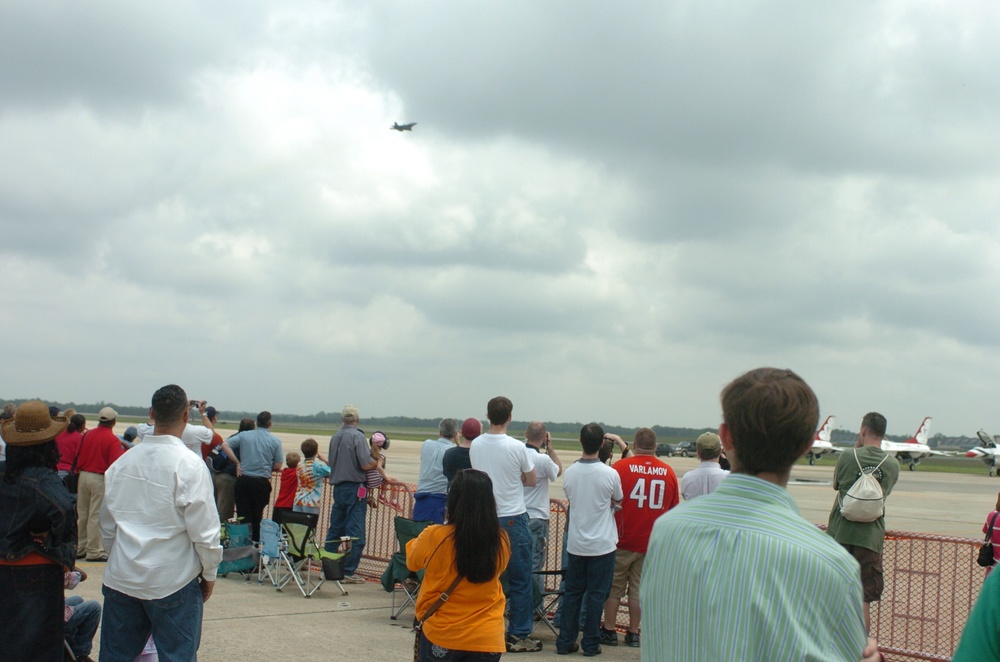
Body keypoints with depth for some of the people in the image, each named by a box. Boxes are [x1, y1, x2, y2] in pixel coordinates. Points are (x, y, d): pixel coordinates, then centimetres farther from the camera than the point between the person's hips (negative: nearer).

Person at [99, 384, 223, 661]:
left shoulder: (122, 462, 2)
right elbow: (203, 532, -13)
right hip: (172, 583, -5)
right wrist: (209, 574, 2)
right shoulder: (189, 465, -14)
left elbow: (107, 524, 11)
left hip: (121, 579, 5)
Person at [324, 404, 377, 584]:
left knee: (335, 530, 15)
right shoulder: (357, 436, -13)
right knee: (355, 533, -3)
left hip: (338, 487, 7)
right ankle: (348, 572, -4)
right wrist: (377, 461, 2)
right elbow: (366, 465, -19)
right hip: (355, 488, -7)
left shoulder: (335, 437, 8)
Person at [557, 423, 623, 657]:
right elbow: (618, 502, 4)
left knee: (572, 592, 13)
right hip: (602, 544, -3)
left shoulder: (569, 472, -6)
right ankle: (590, 644, 11)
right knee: (596, 594, 6)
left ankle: (565, 642, 16)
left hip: (576, 543, 3)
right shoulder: (610, 474, -14)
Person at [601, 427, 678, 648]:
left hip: (622, 539, -2)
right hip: (651, 543, 2)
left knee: (613, 587, 11)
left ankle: (609, 631, 15)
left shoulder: (621, 466, -11)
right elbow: (673, 509, 6)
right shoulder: (668, 472, -2)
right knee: (639, 589, 11)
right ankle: (633, 634, 15)